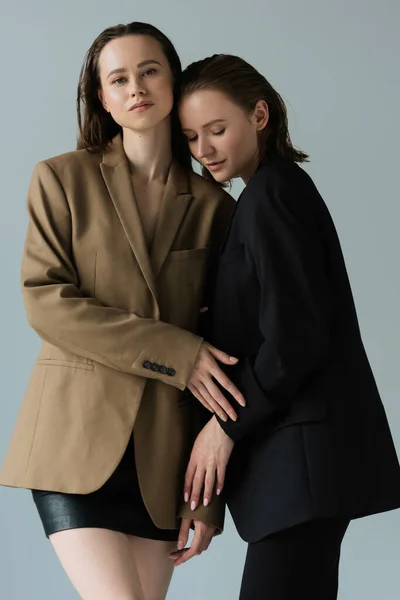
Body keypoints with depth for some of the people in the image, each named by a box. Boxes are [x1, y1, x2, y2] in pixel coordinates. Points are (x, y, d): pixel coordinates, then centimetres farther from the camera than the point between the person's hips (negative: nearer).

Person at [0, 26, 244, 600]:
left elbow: (219, 347, 9)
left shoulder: (213, 207, 9)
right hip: (77, 435, -2)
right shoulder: (63, 178, 5)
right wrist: (174, 354, -13)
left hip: (163, 452, 2)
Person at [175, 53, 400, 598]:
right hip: (303, 449, 10)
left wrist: (227, 426, -11)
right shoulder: (277, 189, 18)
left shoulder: (271, 195, -12)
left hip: (304, 447, -10)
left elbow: (295, 336, -18)